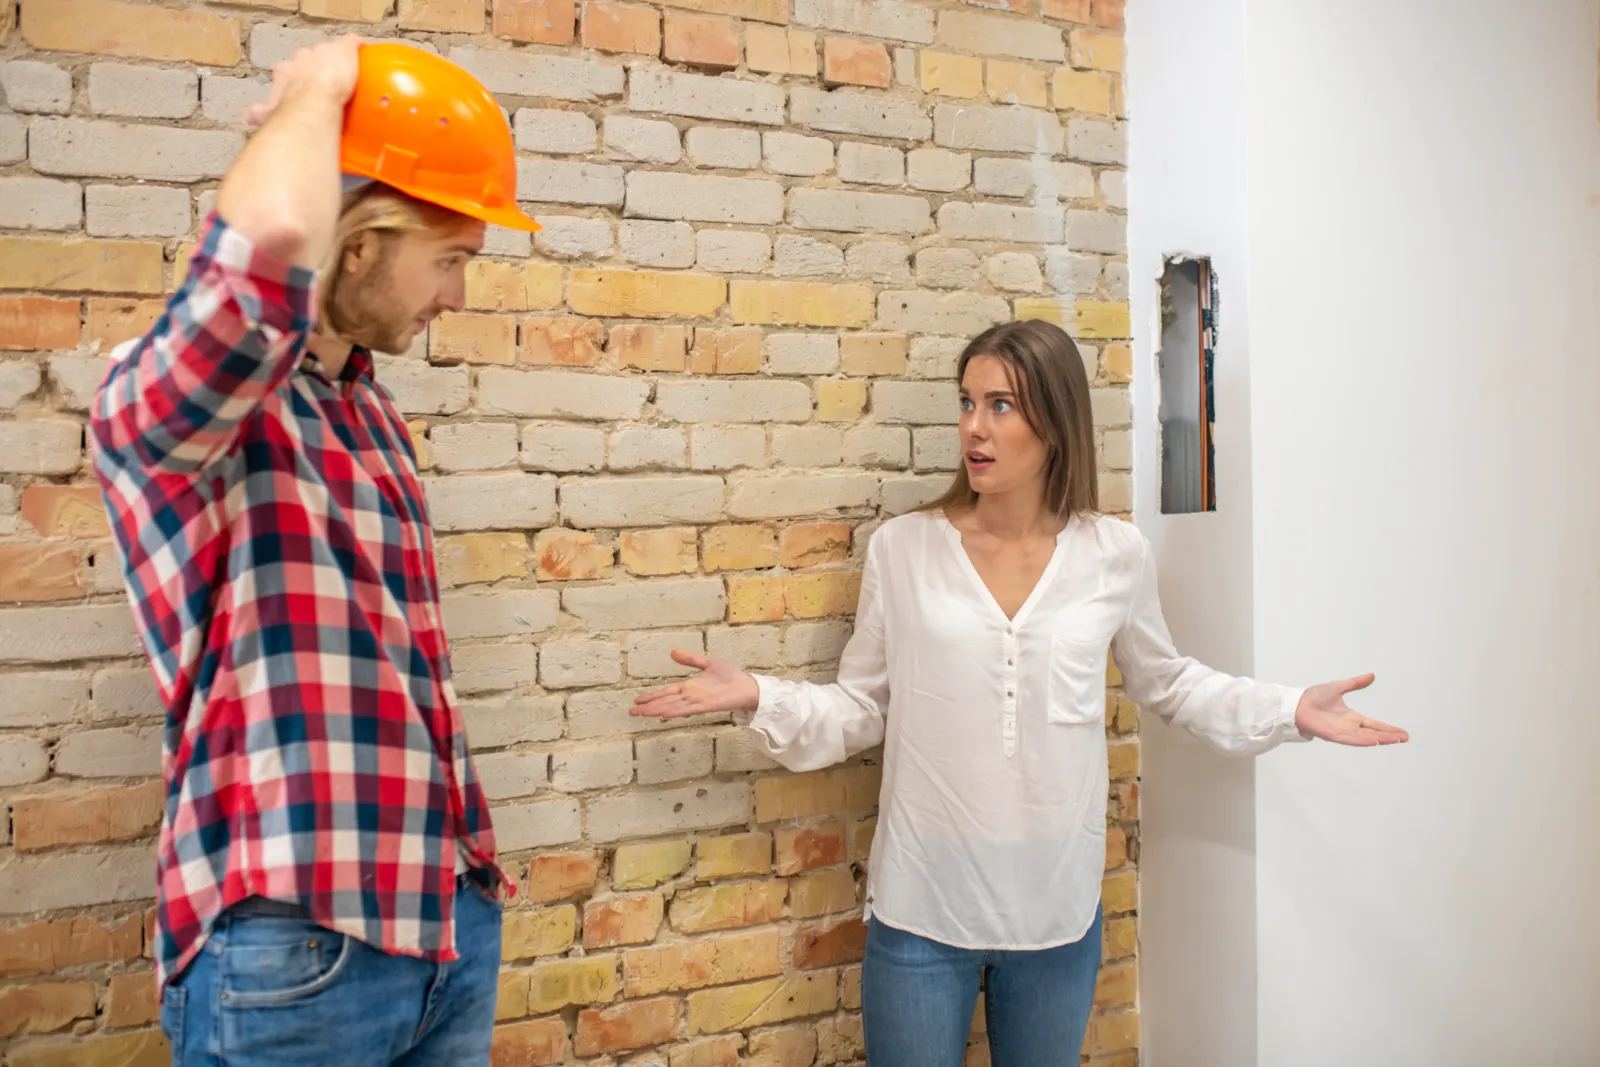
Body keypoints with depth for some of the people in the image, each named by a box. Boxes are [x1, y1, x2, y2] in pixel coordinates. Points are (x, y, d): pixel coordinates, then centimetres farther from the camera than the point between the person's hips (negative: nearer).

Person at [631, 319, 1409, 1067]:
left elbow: (1163, 683, 13)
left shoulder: (1115, 556, -3)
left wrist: (1291, 710, 3)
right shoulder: (902, 548, -6)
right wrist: (758, 697, -15)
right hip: (922, 905, -1)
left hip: (1057, 906, 2)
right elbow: (862, 710, 0)